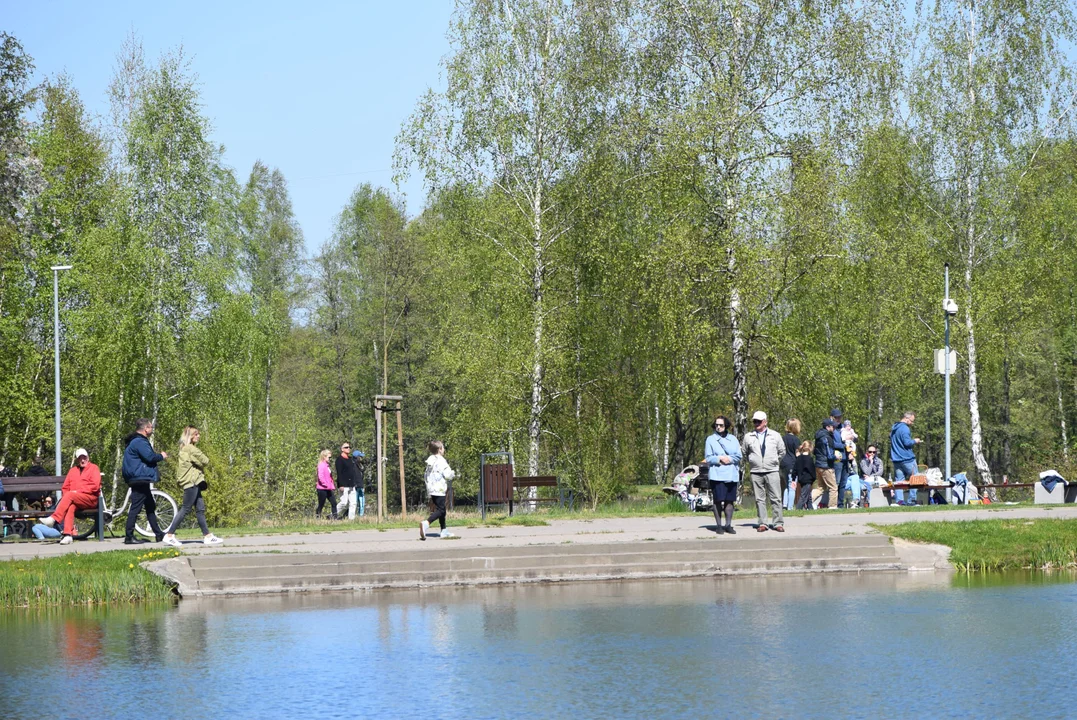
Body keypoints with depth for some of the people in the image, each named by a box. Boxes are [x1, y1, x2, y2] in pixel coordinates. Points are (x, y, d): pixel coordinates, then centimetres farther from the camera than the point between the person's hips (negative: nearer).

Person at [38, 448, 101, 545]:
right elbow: (65, 488, 20)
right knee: (71, 506, -34)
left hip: (90, 499, -3)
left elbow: (95, 486, -4)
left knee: (69, 495, -32)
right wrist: (66, 497, -3)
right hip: (74, 500, 3)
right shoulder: (73, 470, 25)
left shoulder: (93, 468, 11)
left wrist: (77, 491, -10)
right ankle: (68, 535, -48)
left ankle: (53, 519, -43)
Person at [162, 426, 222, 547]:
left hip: (193, 483, 10)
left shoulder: (185, 448, 19)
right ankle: (169, 535, -8)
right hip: (191, 482, -10)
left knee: (200, 509, 8)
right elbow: (205, 461, -13)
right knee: (186, 509, -9)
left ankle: (207, 536, 8)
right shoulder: (190, 448, -12)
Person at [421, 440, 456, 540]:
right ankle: (426, 523, -31)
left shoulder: (430, 461, 13)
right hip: (439, 489, -9)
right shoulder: (441, 461, -13)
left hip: (431, 489, 9)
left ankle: (444, 531, 20)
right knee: (440, 510, -11)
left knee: (441, 510, 17)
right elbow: (447, 475, -17)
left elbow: (427, 475, 17)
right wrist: (454, 474, 5)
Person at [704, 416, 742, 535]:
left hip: (731, 474, 2)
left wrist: (728, 459, -10)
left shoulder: (733, 439, 13)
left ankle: (728, 525, 7)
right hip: (717, 474, -2)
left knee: (729, 500, 2)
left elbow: (738, 456, 6)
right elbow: (708, 458, 1)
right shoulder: (710, 439, 7)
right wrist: (720, 459, -13)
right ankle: (719, 525, 0)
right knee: (718, 500, -6)